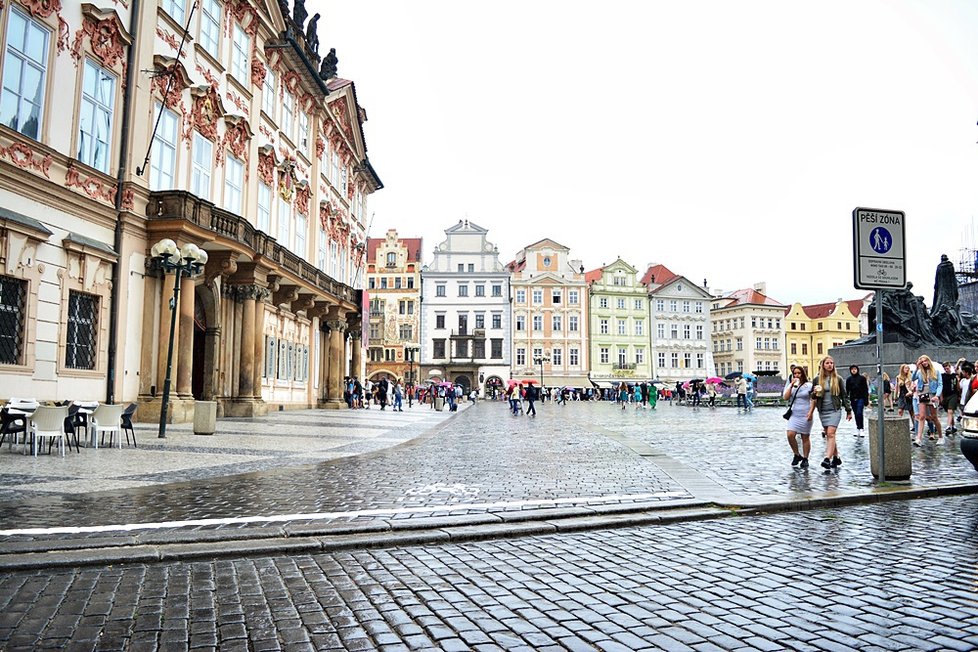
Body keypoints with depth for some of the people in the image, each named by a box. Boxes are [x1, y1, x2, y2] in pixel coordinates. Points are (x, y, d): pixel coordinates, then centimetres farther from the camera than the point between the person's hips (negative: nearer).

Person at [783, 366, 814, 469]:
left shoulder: (809, 386, 1)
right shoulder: (790, 386, 9)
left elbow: (813, 400, 2)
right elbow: (785, 397, -4)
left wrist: (811, 412, -11)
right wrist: (791, 385, -9)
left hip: (805, 415, -2)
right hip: (794, 415, 2)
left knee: (805, 437, 3)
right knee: (790, 435, -12)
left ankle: (805, 459, 15)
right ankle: (797, 455, 8)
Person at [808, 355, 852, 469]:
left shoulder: (838, 379, 3)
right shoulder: (817, 379, 7)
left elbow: (844, 396, 6)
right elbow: (813, 397, 11)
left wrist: (849, 411, 7)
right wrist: (811, 411, 0)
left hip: (835, 410, -3)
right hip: (822, 411, 3)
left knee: (831, 434, -16)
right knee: (828, 435, 8)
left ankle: (827, 459, -24)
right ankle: (836, 458, 22)